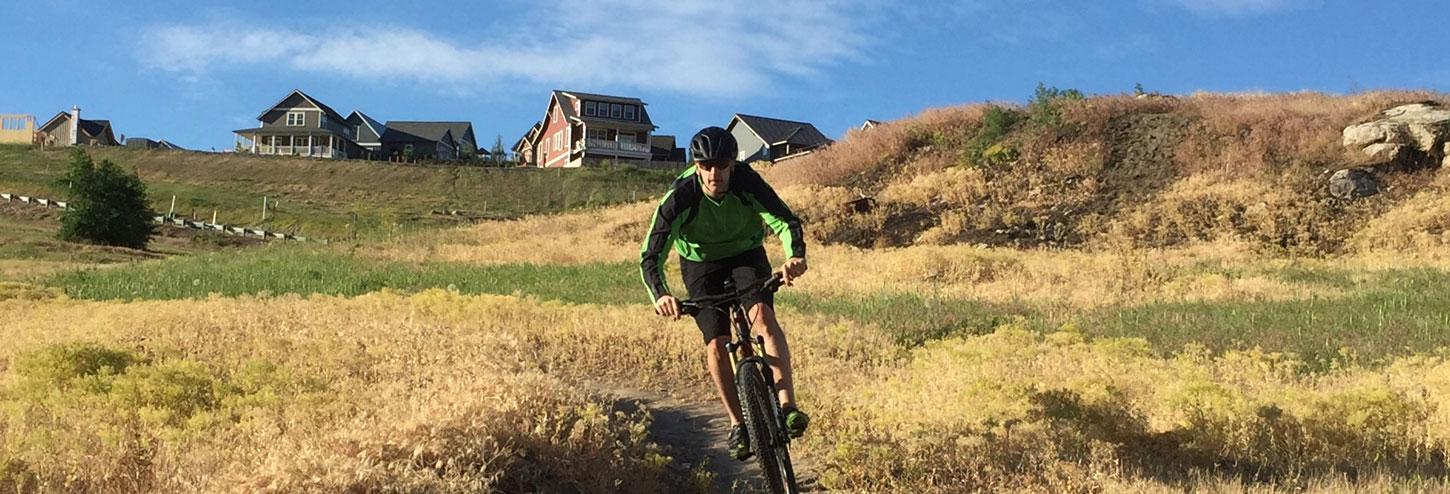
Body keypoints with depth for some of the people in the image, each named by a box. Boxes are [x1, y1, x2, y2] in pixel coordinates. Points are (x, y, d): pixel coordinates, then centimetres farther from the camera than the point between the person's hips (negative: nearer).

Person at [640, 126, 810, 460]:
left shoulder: (747, 182, -27)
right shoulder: (680, 197, -29)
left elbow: (785, 220, -34)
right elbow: (650, 256, -32)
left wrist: (795, 256, -55)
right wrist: (660, 295, -51)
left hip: (747, 254, 0)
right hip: (701, 264, 0)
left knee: (763, 314, -28)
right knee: (716, 344, -11)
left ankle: (788, 405, -31)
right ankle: (738, 425, 6)